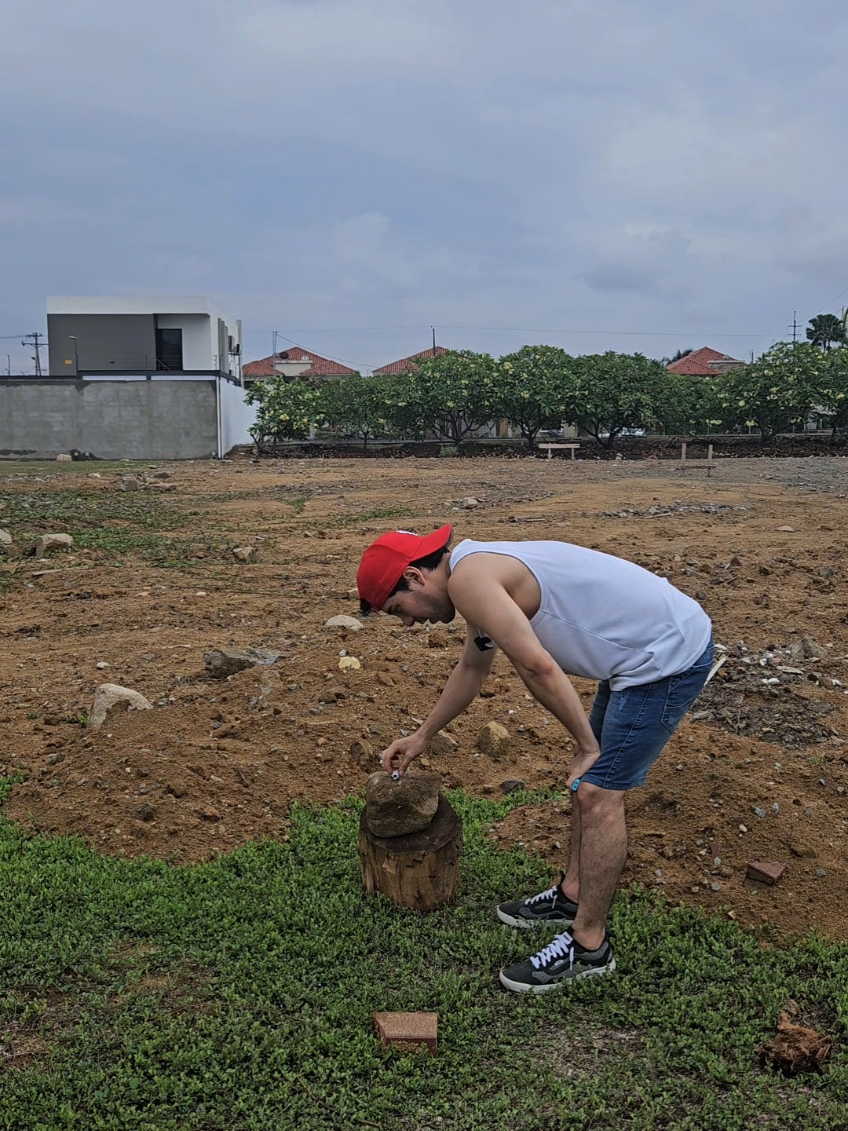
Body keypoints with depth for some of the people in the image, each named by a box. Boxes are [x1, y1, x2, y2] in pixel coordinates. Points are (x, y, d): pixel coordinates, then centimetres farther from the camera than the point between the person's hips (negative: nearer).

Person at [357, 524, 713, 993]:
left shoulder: (467, 578, -19)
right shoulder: (480, 575, 13)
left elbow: (538, 667, -24)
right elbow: (472, 669, 29)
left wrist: (588, 746, -12)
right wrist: (420, 737, 37)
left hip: (669, 656, -10)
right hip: (646, 645, 10)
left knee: (598, 791, -5)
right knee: (588, 779, 19)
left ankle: (588, 947, 8)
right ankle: (572, 896, 34)